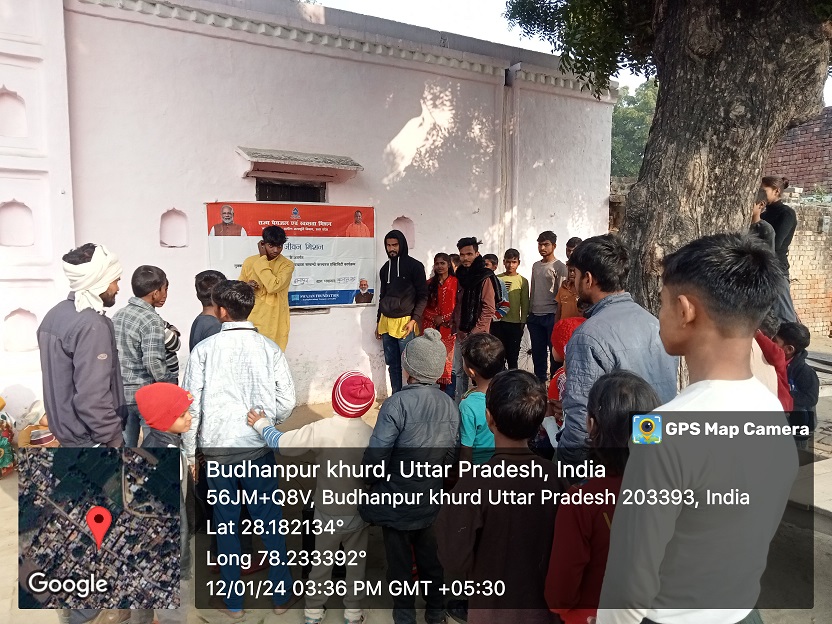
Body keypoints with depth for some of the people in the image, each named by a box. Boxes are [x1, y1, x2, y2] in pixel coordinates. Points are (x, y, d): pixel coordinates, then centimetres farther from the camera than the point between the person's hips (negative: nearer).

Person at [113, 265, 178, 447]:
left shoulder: (118, 315, 6)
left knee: (125, 445, 16)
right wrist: (172, 383, -10)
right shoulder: (151, 321, -18)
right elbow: (153, 363, -25)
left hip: (121, 392, 8)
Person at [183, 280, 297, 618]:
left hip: (216, 449, 0)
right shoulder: (269, 348, -6)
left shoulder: (204, 349, -7)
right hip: (258, 449, 0)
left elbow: (190, 405, -6)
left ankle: (233, 601, 28)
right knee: (270, 521, 13)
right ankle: (281, 595, 26)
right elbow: (287, 402, -7)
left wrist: (190, 452, 6)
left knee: (226, 523, 15)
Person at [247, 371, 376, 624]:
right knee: (356, 563, 21)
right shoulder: (372, 435, -18)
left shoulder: (320, 430, -24)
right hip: (360, 512, 1)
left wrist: (261, 424, 5)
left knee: (322, 562, 22)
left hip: (328, 512, 0)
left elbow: (282, 443, -13)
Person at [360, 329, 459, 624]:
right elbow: (451, 457, -1)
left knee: (399, 558, 18)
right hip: (430, 501, 5)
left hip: (397, 500, -5)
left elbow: (375, 458, -26)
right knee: (428, 553, 25)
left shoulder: (398, 403, -28)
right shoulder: (450, 405, -9)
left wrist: (373, 482, -4)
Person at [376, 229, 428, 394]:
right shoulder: (385, 268, 14)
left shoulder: (415, 266, -3)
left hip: (405, 323, -6)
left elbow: (423, 296, -5)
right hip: (386, 323, 6)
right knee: (392, 364, 10)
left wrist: (415, 319, -15)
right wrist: (379, 321, 19)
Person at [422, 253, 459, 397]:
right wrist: (434, 317, -6)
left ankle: (449, 396, 4)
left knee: (448, 362, -5)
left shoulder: (456, 283, 2)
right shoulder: (429, 283, 12)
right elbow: (424, 306, 10)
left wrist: (443, 318, -10)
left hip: (448, 328, -3)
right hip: (431, 327, 3)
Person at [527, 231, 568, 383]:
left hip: (551, 316, -6)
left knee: (554, 351, 0)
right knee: (537, 351, 12)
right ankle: (539, 382, 22)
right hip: (535, 316, 6)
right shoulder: (535, 266, 14)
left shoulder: (560, 267, -5)